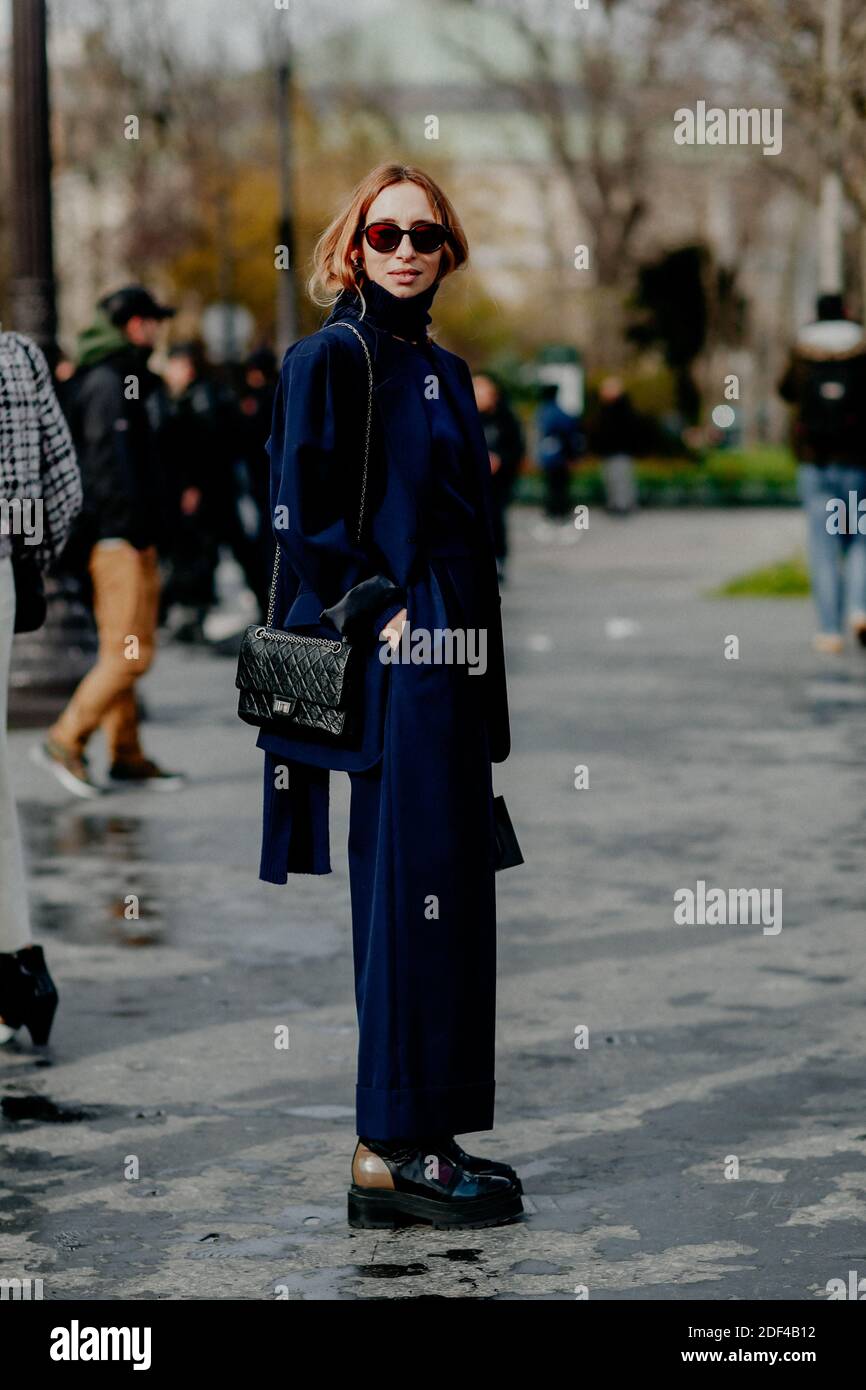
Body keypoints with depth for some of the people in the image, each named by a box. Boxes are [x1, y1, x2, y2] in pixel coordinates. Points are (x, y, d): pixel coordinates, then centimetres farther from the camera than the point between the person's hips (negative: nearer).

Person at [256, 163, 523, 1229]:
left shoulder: (442, 370, 17)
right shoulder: (331, 358, -7)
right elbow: (303, 515, -13)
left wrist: (480, 670, 14)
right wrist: (381, 612, -18)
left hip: (450, 658, 8)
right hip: (387, 661, -8)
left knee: (452, 900, 9)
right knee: (409, 895, -8)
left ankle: (427, 1137, 15)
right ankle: (389, 1153, -4)